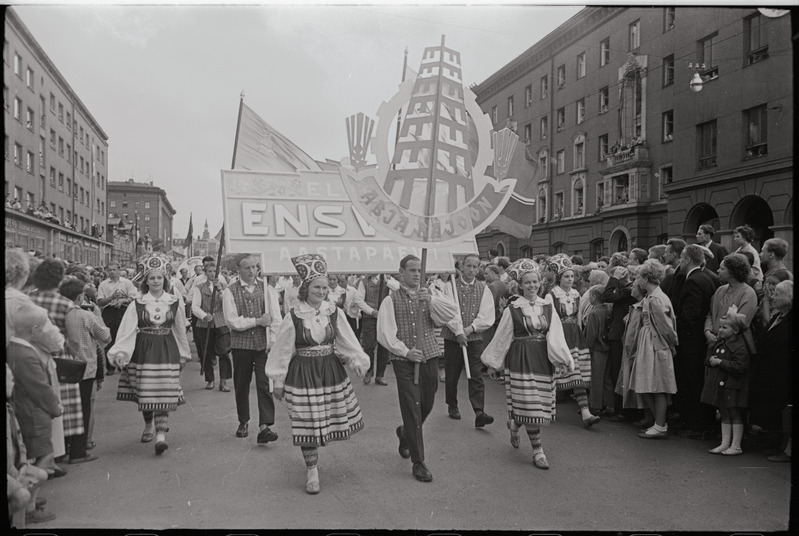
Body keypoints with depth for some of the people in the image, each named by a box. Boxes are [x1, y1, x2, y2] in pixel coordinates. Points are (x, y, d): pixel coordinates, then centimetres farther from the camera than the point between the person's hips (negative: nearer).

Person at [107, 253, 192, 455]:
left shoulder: (175, 302, 3)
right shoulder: (137, 304, 0)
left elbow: (180, 330, 12)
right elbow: (127, 330, -6)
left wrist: (184, 354, 18)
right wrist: (119, 352, -19)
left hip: (167, 351, 0)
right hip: (143, 352, 0)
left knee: (164, 393, -7)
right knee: (144, 393, 8)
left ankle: (161, 434, -9)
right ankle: (148, 426, 32)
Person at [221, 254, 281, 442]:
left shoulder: (266, 288, 4)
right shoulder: (230, 292, -1)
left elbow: (276, 317, 2)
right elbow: (231, 321, -9)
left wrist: (273, 341, -5)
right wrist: (257, 321, -11)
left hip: (263, 344, 0)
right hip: (241, 344, 0)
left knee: (264, 385, -8)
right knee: (241, 385, 12)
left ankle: (264, 427, -8)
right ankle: (243, 422, 29)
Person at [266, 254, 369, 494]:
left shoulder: (334, 313, -3)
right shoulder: (293, 318, -10)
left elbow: (348, 341, 0)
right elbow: (282, 351, -2)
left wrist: (357, 361, -14)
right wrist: (278, 381, 2)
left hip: (332, 371, 3)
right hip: (303, 374, -3)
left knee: (332, 420, 11)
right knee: (308, 425, 1)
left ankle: (314, 450, 42)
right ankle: (312, 471, 18)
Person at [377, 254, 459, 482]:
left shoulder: (430, 296, 9)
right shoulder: (391, 300, 0)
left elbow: (452, 313, -7)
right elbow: (384, 333, -5)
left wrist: (431, 300, -20)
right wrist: (405, 352, -14)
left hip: (430, 358, 4)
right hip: (404, 361, -4)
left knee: (426, 406, 14)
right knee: (412, 408, -5)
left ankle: (405, 432, 46)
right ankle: (418, 462, 6)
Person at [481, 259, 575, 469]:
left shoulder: (548, 307, 4)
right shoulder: (512, 309, -4)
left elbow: (556, 336, -1)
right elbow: (502, 338, 3)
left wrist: (564, 360, -13)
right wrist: (492, 362, 9)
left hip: (543, 360, 4)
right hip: (521, 360, -3)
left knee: (539, 405, 8)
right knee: (530, 406, -4)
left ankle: (514, 424, 39)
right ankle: (537, 450, 9)